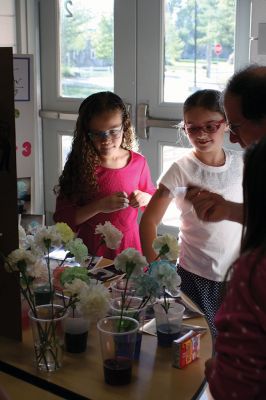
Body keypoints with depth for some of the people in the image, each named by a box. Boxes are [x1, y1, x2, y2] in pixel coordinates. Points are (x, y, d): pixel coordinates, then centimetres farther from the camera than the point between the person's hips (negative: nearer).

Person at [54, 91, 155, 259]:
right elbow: (62, 219, -11)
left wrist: (145, 198, -10)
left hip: (129, 248, 2)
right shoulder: (80, 164, -10)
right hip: (91, 253, -2)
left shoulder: (138, 162, -4)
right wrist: (99, 206, -23)